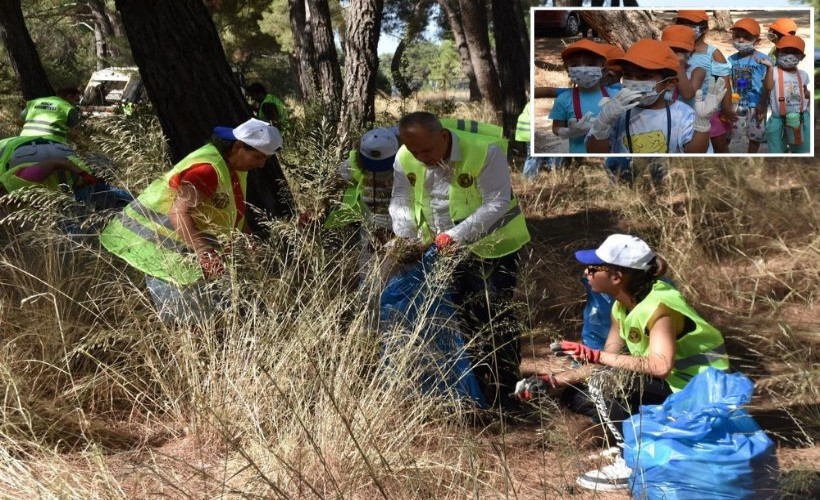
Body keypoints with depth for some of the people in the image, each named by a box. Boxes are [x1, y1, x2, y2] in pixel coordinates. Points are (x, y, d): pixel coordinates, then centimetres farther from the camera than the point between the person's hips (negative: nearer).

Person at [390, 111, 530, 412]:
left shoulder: (484, 152, -25)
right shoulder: (405, 159, -9)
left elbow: (496, 203, -27)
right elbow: (401, 200, 1)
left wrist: (458, 235, -33)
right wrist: (405, 233, -18)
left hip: (492, 246, -5)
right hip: (446, 251, 5)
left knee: (495, 318, -4)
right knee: (464, 317, 14)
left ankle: (504, 392, 6)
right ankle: (479, 386, 27)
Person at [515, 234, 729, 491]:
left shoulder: (658, 305, -24)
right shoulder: (624, 306, 2)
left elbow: (661, 365, -39)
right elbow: (605, 362, 6)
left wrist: (595, 355, -34)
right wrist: (552, 380, 0)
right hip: (677, 384, 9)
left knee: (608, 383, -20)